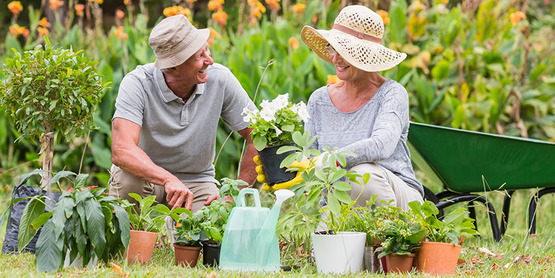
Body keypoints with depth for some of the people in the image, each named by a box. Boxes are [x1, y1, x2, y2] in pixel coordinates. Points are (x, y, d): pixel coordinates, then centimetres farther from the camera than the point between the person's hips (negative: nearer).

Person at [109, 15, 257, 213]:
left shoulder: (220, 79, -15)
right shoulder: (137, 83, -23)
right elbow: (121, 150, -37)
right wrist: (169, 180, -51)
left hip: (197, 180, 2)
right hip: (148, 177, -2)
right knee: (127, 179, -36)